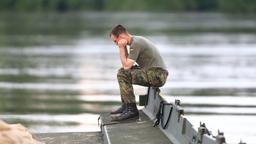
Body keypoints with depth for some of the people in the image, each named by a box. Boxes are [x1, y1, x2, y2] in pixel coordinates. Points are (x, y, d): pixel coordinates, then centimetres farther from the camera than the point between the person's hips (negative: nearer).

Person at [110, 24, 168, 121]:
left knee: (123, 74, -19)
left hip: (157, 75, -11)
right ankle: (125, 106, 15)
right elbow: (127, 64, 17)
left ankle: (131, 110, -16)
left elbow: (126, 66, -18)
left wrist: (121, 48, -9)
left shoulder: (136, 43, -15)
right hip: (157, 74, 11)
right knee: (122, 71, 17)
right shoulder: (136, 40, 16)